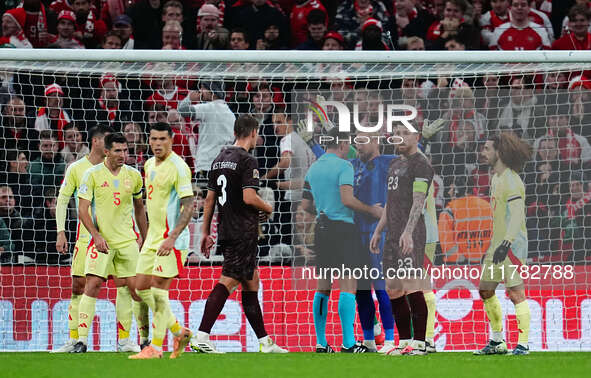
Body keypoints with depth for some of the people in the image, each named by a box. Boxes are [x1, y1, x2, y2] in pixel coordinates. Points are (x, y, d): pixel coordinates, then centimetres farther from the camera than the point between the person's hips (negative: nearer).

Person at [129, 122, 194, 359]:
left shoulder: (177, 167, -14)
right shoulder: (149, 165, 12)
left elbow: (188, 206, -19)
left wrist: (172, 238, -26)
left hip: (172, 239, -9)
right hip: (153, 238, 9)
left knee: (158, 290, -9)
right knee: (142, 289, 8)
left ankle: (156, 347, -2)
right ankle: (179, 331, 19)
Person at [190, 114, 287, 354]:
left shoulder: (219, 160, 14)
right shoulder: (247, 161, -11)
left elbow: (210, 199, 16)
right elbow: (249, 198, -19)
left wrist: (206, 232, 19)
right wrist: (267, 208, 1)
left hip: (225, 231, 9)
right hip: (243, 232, -9)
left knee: (251, 281, 14)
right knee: (228, 281, -10)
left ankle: (264, 341, 17)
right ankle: (201, 337, -18)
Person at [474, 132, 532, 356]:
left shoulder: (511, 180, -14)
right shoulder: (496, 179, 16)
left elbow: (517, 214, -22)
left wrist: (506, 243, -31)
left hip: (513, 243, -10)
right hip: (498, 243, 10)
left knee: (515, 293, -11)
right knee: (485, 290, 12)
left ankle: (523, 344, -9)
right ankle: (497, 342, 19)